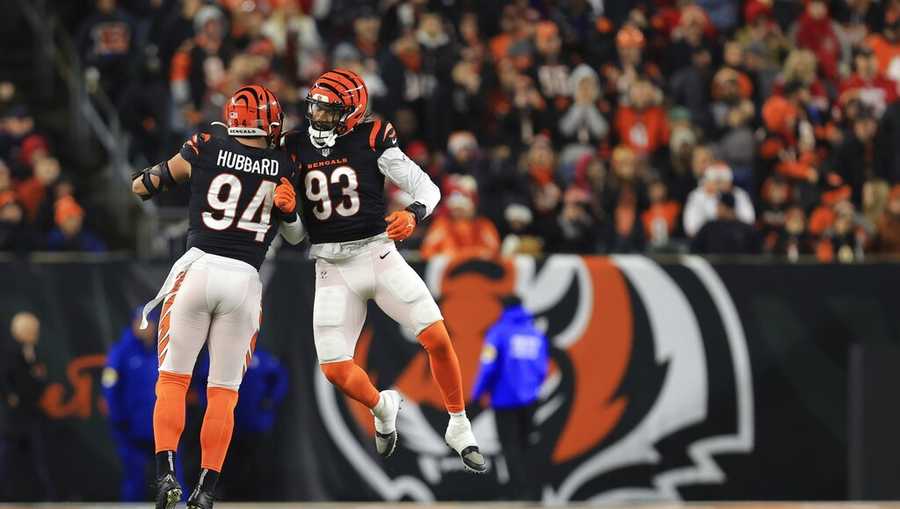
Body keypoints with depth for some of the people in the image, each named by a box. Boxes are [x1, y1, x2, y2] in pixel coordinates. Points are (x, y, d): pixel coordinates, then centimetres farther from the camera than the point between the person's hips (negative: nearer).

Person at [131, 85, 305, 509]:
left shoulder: (205, 150, 0)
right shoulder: (283, 169, 5)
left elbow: (141, 187, 11)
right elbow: (295, 236, 15)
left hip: (197, 270, -1)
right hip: (244, 281, 1)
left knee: (173, 378, 6)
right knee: (224, 392, 8)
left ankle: (166, 474, -8)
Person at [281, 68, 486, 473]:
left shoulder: (371, 141, -6)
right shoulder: (295, 148, 3)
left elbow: (427, 188, -7)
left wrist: (412, 215, -29)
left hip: (378, 254, -2)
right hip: (332, 268, 2)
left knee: (437, 338, -14)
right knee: (334, 369, -8)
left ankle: (459, 429, 5)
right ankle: (382, 407, 26)